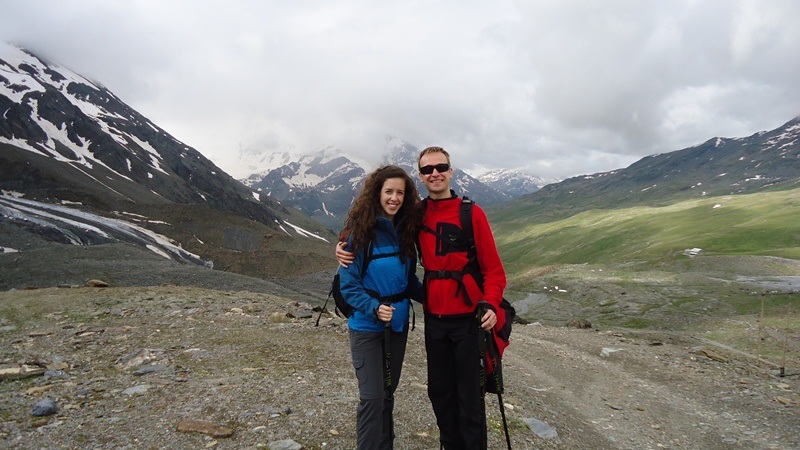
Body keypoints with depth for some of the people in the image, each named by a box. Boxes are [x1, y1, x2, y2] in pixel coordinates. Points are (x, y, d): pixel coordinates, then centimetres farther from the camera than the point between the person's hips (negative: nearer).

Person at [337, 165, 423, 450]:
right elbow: (348, 284, -14)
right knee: (373, 397, -5)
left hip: (398, 323, 5)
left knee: (388, 393, 18)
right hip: (366, 325, -5)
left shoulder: (405, 231, 0)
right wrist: (374, 308, -27)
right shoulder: (361, 232, -15)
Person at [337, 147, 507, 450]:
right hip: (434, 319, 4)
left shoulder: (471, 213, -6)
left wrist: (490, 304, -20)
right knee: (439, 392, 15)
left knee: (469, 396, 4)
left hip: (468, 319, -4)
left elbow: (493, 267, -6)